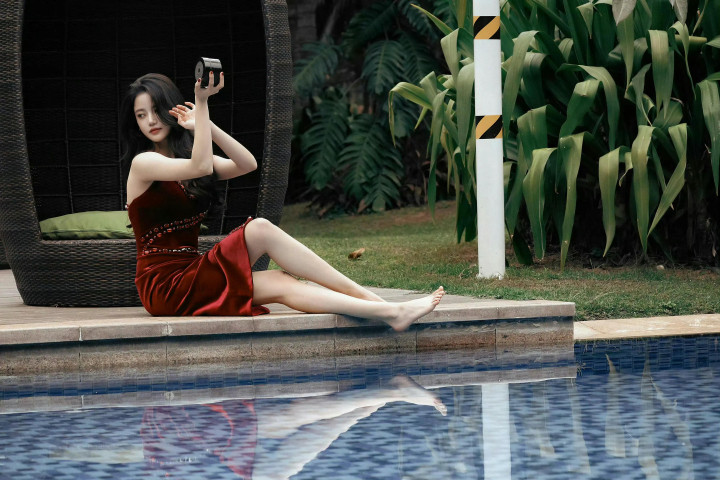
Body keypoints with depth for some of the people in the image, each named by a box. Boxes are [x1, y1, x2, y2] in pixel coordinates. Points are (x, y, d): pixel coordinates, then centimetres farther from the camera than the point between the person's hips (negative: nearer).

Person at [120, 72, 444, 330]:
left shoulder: (184, 157, 18)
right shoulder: (143, 163, -5)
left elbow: (247, 164, 3)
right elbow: (200, 167, -23)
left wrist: (205, 127, -6)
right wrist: (202, 103, -19)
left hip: (188, 279, 7)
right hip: (164, 284, -7)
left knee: (281, 285, -16)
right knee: (260, 230, -22)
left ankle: (390, 312, -26)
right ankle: (365, 296, -23)